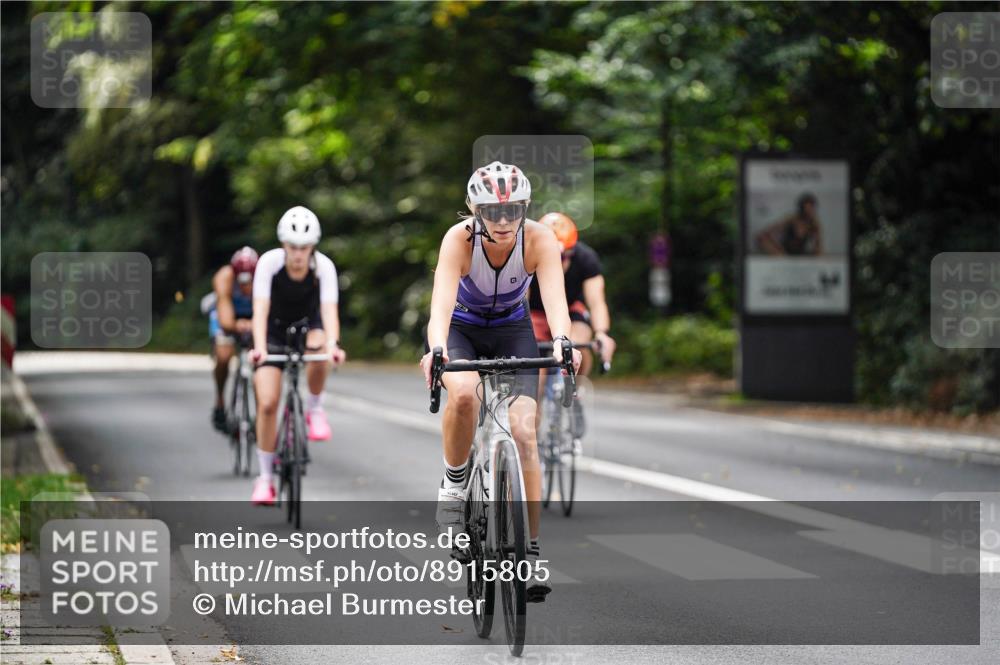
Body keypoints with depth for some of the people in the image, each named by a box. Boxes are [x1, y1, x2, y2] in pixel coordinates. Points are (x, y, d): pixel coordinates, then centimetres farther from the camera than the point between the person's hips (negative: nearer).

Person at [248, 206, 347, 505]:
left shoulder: (323, 267, -24)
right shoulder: (269, 262, -26)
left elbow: (329, 310, -34)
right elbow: (260, 310, -33)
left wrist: (332, 344, -52)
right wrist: (259, 347, -50)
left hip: (309, 325, 0)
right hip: (276, 328, 0)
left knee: (318, 348, -37)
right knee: (267, 404, -12)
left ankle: (314, 409, -10)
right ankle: (265, 478, 2)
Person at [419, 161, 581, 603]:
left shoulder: (539, 240, -25)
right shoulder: (459, 239, -29)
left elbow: (554, 297, -38)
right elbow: (442, 301, -42)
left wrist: (562, 341, -59)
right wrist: (436, 350, -62)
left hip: (512, 331, 1)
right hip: (459, 331, -1)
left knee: (523, 433, -14)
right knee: (464, 394, -35)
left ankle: (530, 554, -8)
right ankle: (453, 483, -9)